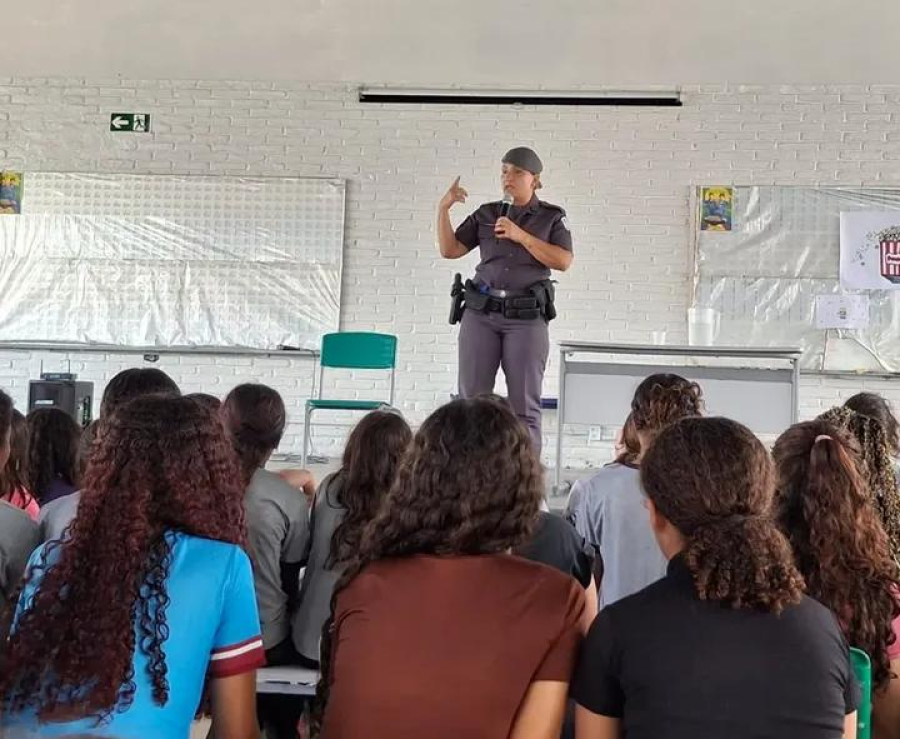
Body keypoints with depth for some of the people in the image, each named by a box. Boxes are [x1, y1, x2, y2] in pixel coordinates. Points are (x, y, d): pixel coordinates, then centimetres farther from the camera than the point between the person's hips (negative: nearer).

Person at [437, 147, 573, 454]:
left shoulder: (552, 216, 6)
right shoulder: (486, 214, 13)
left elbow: (563, 261, -7)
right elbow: (449, 250, 10)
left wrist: (520, 236, -11)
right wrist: (443, 209, -1)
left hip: (527, 317, -2)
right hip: (481, 313, 2)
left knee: (525, 404, -2)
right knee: (471, 398, 0)